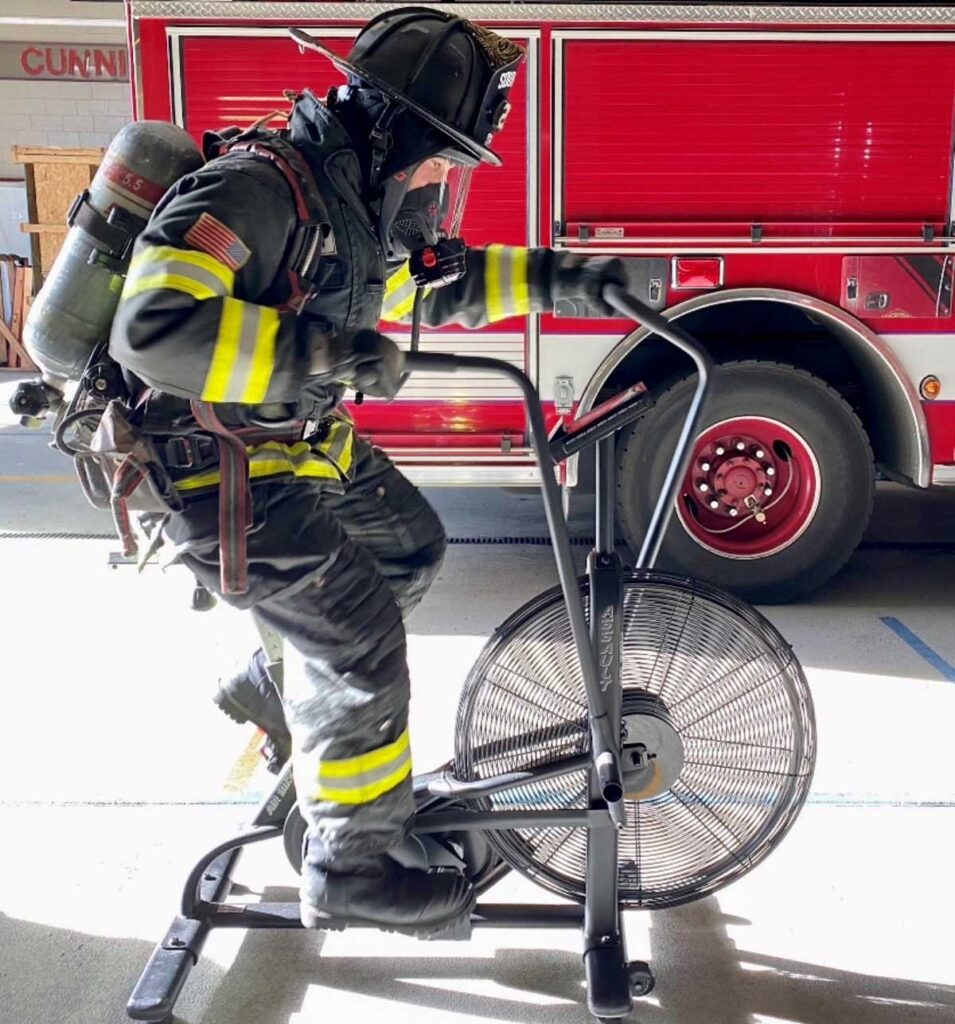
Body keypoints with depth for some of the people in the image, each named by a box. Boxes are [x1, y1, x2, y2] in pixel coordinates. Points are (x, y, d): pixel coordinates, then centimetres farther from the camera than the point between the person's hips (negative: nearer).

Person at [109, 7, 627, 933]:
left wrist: (571, 280, 9)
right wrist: (322, 352, -32)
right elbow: (155, 326, -35)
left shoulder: (355, 200, 5)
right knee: (363, 644, -7)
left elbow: (440, 282, 18)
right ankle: (348, 869, 11)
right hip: (223, 471, -10)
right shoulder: (255, 188, -25)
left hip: (304, 441, 10)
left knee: (409, 549, 21)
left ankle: (275, 688, 36)